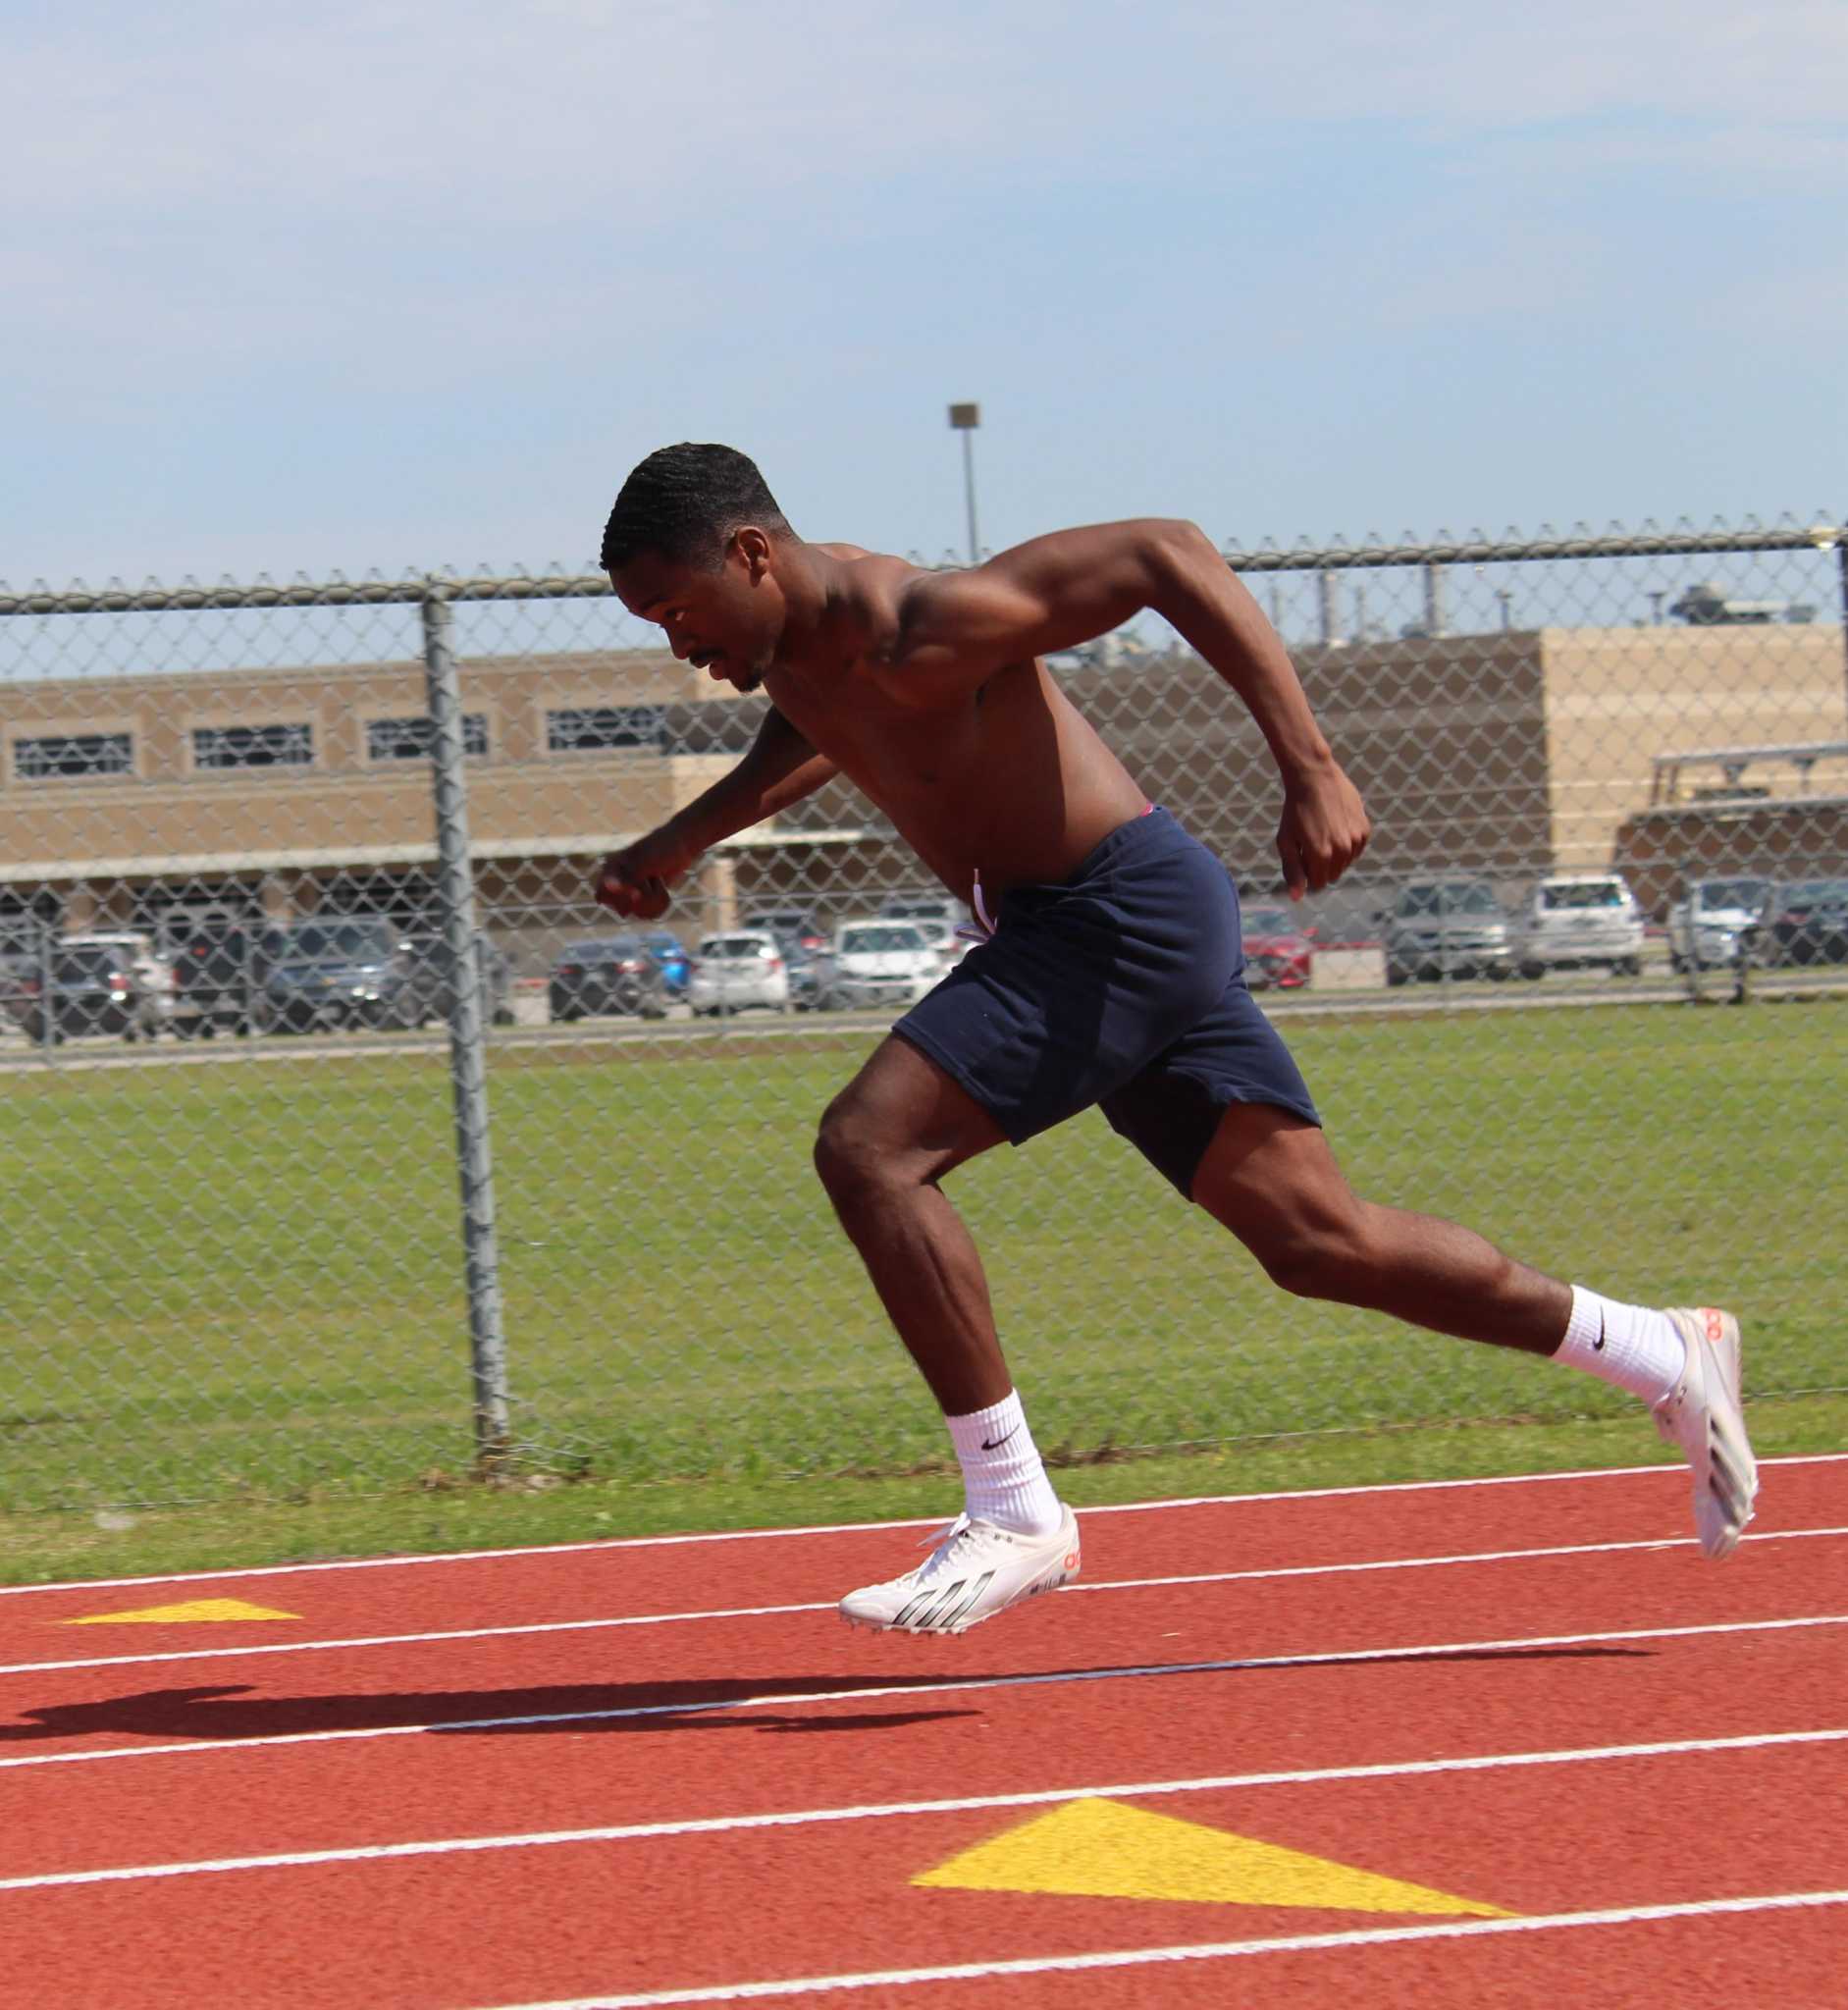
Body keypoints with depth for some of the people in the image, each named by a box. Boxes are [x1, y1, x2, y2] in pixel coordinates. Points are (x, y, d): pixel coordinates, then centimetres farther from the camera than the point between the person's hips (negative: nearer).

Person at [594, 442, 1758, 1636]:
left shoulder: (919, 630, -23)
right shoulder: (789, 639, 6)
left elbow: (1166, 554, -25)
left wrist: (1310, 768, -29)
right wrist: (682, 839, 19)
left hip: (1127, 913, -10)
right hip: (1060, 931, 10)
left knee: (868, 1148, -18)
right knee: (1318, 1242, 11)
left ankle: (1015, 1517, -13)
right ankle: (1668, 1359, 22)